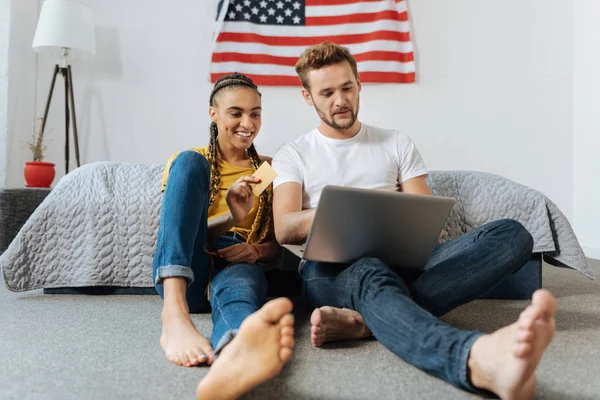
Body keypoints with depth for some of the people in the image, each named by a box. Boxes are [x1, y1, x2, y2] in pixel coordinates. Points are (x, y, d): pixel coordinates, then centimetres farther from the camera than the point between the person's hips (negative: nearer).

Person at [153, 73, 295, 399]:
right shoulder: (192, 160, 12)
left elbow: (279, 243, 15)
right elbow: (176, 229, 1)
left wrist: (257, 251, -11)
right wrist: (231, 218, -19)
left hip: (239, 267, 1)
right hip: (184, 274, 0)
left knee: (239, 282, -39)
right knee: (190, 162, -23)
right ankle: (174, 314, -43)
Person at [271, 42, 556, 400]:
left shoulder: (398, 144, 22)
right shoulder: (292, 155, 16)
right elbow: (285, 229, -1)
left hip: (402, 260, 3)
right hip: (331, 267, -3)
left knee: (511, 234, -21)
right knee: (373, 275, -40)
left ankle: (362, 320, -36)